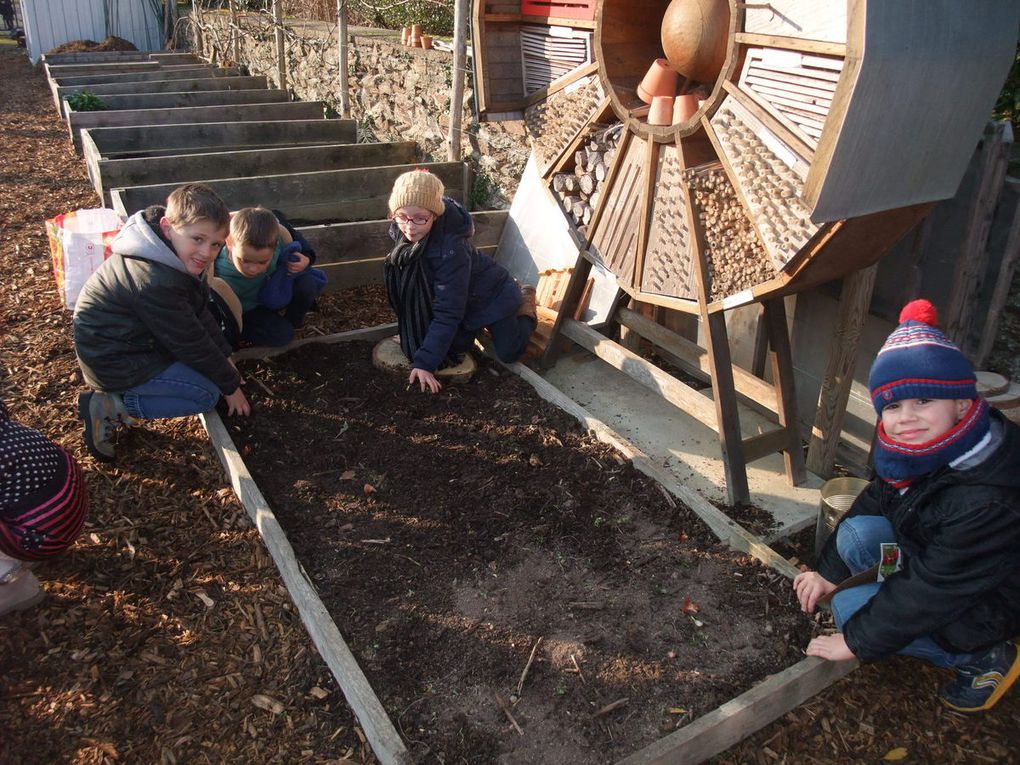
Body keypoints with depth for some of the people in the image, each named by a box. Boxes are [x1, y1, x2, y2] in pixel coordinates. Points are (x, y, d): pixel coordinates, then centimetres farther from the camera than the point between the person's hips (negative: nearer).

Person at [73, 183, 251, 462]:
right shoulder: (156, 282, -32)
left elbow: (200, 312, 7)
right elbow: (192, 344, -22)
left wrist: (225, 357, 6)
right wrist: (230, 385, -10)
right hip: (114, 363, -9)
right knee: (207, 394, -10)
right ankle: (111, 408, -5)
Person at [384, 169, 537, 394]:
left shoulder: (452, 250, -41)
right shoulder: (400, 231, -21)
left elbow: (446, 313, -38)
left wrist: (425, 362, -41)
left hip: (492, 295, -6)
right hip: (462, 300, 6)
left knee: (508, 353, -2)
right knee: (456, 346, 4)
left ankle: (524, 304, 23)